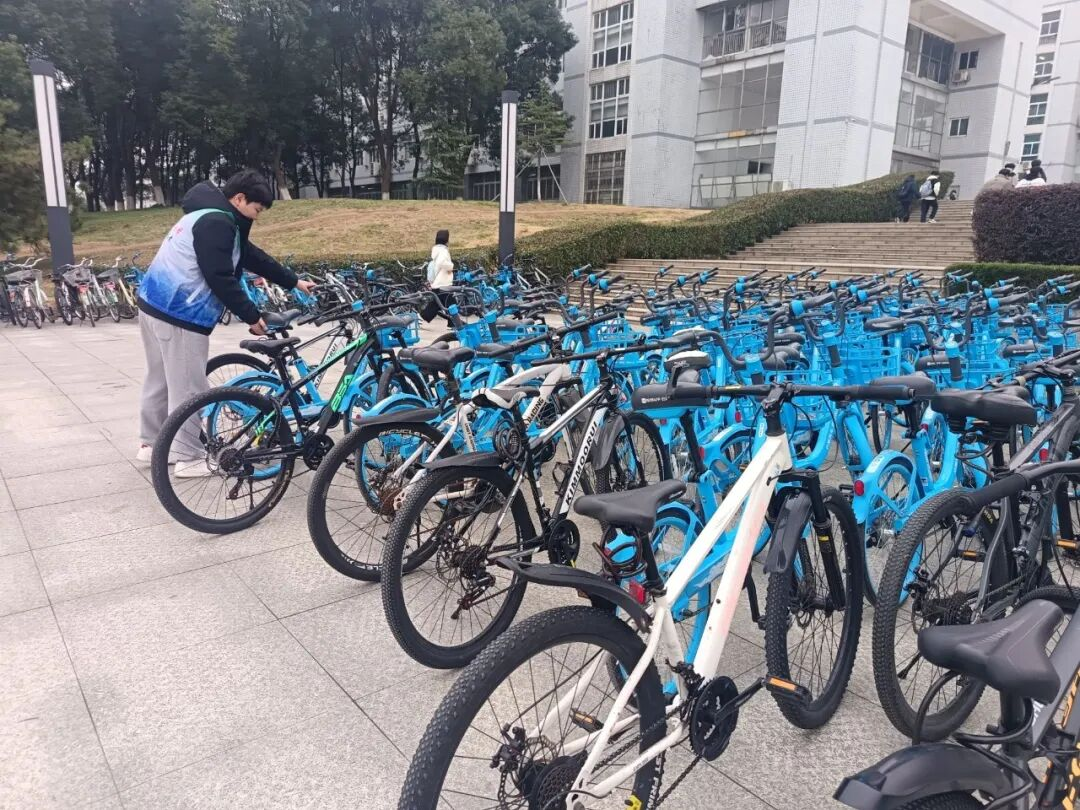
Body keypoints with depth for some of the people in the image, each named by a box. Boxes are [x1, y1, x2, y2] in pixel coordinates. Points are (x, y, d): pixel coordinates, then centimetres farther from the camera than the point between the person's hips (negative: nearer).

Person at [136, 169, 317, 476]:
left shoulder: (211, 215, 18)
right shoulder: (217, 223, -16)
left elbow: (251, 257, 21)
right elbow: (220, 278, -22)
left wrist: (294, 282, 22)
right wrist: (252, 316, -15)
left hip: (156, 304, 11)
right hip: (178, 312, -11)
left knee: (160, 379, 19)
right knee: (187, 387, -3)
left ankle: (151, 443, 32)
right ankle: (189, 457, 4)